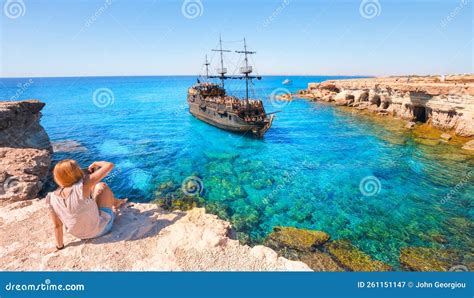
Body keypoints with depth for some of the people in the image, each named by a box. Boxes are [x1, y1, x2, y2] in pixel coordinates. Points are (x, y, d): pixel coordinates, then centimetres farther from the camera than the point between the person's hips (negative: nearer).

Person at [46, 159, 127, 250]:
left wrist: (59, 246, 6)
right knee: (103, 186, 8)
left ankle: (116, 202, 44)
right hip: (100, 229, -5)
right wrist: (96, 163, -7)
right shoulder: (82, 186, -29)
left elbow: (57, 226, -8)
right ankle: (115, 203, 36)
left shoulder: (51, 198, -15)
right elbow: (109, 165, -28)